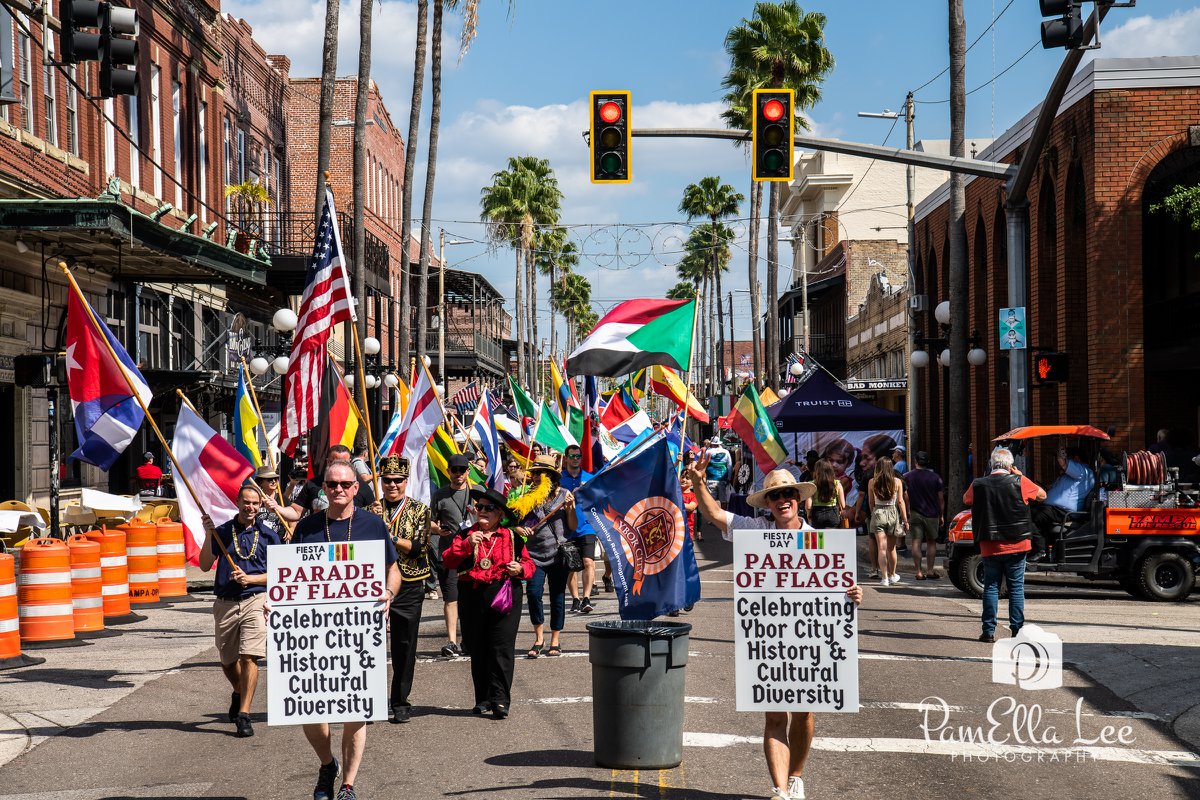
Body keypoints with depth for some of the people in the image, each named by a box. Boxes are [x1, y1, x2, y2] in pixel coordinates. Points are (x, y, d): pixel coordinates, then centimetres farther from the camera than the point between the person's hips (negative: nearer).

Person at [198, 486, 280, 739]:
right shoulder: (222, 531, 6)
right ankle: (238, 693, 44)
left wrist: (251, 578, -8)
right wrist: (208, 534, -11)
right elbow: (205, 566, 0)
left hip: (255, 600, -2)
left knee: (249, 657, -14)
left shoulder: (268, 535, 6)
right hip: (225, 602, 2)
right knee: (226, 660, 14)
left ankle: (243, 714, -13)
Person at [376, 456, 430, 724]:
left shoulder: (419, 510, 3)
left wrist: (392, 538, -17)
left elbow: (420, 547, -6)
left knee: (404, 646, 4)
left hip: (408, 586, -1)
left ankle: (400, 702, 15)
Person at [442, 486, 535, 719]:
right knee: (477, 649, 7)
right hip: (472, 597, 2)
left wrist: (520, 569, -9)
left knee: (502, 648, -9)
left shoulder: (512, 537, 9)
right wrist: (467, 545, -15)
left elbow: (529, 564, 13)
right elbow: (448, 561, -2)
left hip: (505, 597, -2)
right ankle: (483, 698, 17)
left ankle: (499, 700, -10)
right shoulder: (465, 535, 10)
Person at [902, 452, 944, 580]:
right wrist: (942, 515, 8)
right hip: (931, 514, 0)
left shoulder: (907, 477, -1)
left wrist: (908, 511, 4)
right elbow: (941, 498, 1)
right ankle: (930, 570, 8)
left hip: (915, 513, 0)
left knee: (916, 542, 1)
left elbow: (905, 496, -4)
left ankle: (919, 572, -3)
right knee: (931, 542, 11)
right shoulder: (935, 477, -2)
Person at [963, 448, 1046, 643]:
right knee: (1016, 588, 7)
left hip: (989, 547, 1)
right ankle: (1017, 630, 6)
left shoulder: (978, 485, -5)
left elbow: (966, 500, 17)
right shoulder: (1019, 482, -8)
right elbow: (1042, 495, 8)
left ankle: (989, 631, 5)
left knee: (990, 587, 8)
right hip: (1016, 546, -1)